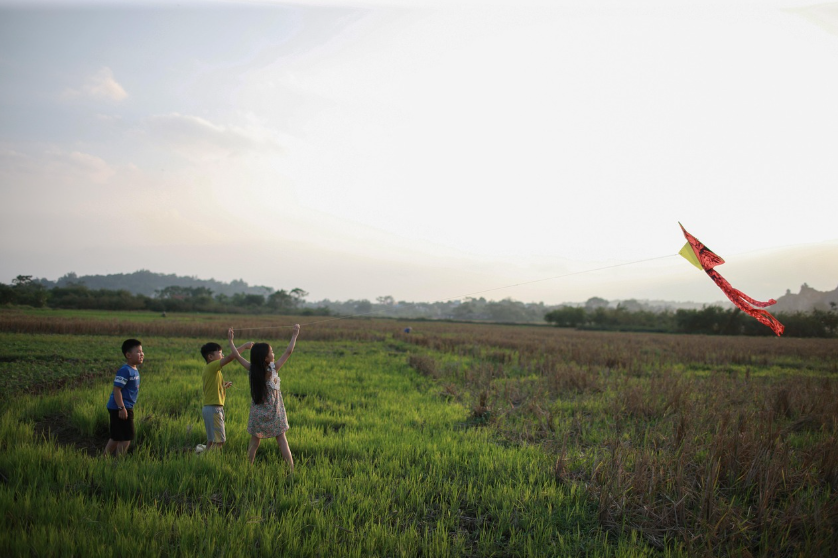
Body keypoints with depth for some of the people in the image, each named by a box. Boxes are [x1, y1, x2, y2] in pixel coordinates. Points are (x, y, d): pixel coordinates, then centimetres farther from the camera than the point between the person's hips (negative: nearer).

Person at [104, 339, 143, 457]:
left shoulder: (134, 370, 10)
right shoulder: (125, 371, -20)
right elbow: (116, 389, -24)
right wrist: (121, 408, -27)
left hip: (126, 407, 10)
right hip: (121, 408, -10)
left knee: (116, 438, 19)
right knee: (126, 438, -4)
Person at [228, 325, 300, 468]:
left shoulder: (253, 369, -8)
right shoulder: (273, 369, -16)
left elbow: (237, 356, 3)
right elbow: (289, 351, -14)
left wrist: (230, 341, 15)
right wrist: (295, 334, -6)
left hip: (258, 413, 3)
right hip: (274, 413, -3)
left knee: (254, 442, 12)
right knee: (282, 441, 3)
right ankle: (291, 469, 4)